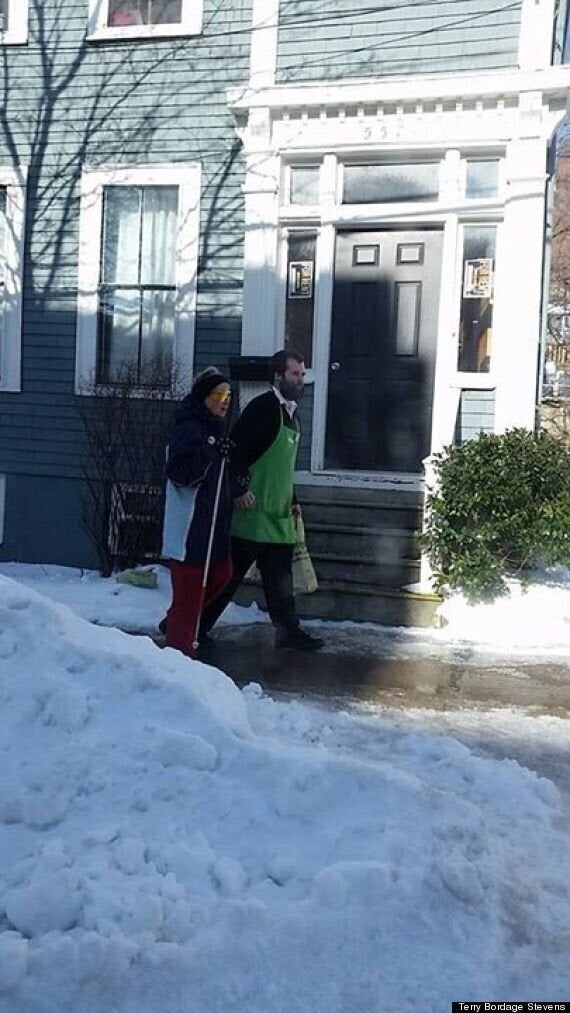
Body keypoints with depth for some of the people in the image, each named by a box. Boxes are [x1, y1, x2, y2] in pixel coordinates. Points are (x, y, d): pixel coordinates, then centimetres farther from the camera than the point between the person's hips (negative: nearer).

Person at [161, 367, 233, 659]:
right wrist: (211, 455, -30)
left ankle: (174, 621, 33)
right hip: (190, 523, -10)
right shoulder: (188, 428, -14)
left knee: (221, 574, 17)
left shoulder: (215, 427, 15)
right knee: (190, 584, -4)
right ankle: (180, 649, 7)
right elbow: (179, 473, -23)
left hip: (214, 522, 10)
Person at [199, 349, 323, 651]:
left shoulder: (290, 413, 18)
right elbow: (236, 447, -18)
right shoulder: (263, 406, -11)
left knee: (280, 576, 11)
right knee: (229, 573, -2)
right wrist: (240, 489, -22)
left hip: (278, 513, 9)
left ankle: (288, 630, 17)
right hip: (252, 511, -9)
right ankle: (193, 624, 9)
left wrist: (292, 500, 23)